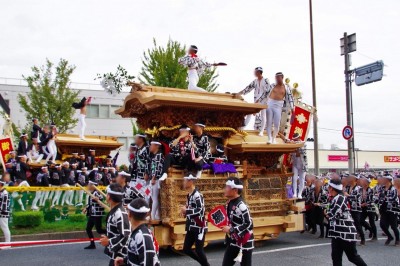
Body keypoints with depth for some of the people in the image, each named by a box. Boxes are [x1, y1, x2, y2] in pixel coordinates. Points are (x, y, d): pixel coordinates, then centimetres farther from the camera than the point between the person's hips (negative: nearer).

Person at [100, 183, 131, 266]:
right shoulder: (114, 211, 7)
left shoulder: (120, 213, -24)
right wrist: (107, 239, 8)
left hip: (120, 257, -10)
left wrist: (109, 241, -18)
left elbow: (126, 236, -28)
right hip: (115, 255, 10)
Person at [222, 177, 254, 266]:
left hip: (245, 242, -9)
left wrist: (231, 230, -22)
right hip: (233, 241, 9)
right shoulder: (230, 203, 4)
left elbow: (249, 224, -25)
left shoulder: (241, 205, -23)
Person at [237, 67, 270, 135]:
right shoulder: (255, 81, 7)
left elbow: (266, 92, -13)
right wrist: (239, 93, 0)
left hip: (263, 101, -5)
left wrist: (259, 99, -19)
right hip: (256, 101, 5)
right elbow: (248, 88, 7)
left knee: (263, 116, 2)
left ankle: (261, 131, 9)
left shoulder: (266, 80, -8)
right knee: (249, 113, 2)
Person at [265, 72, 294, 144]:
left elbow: (290, 97, 2)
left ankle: (274, 138, 15)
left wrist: (292, 108, -3)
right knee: (269, 123, -1)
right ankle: (269, 138, 4)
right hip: (269, 105, 1)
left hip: (278, 106, -1)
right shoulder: (272, 86, 3)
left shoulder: (286, 87, 2)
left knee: (277, 124, -4)